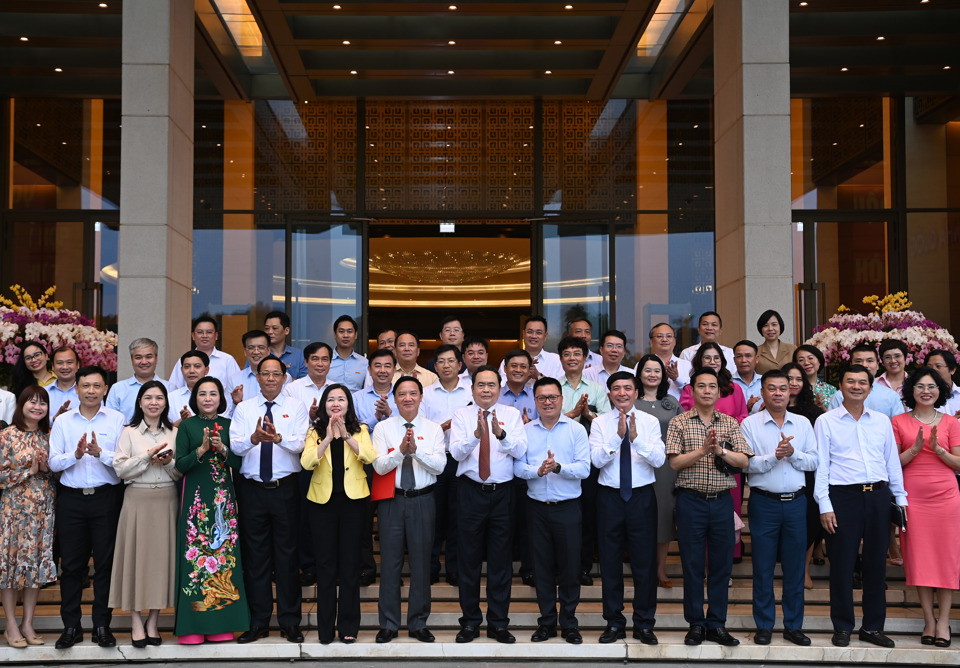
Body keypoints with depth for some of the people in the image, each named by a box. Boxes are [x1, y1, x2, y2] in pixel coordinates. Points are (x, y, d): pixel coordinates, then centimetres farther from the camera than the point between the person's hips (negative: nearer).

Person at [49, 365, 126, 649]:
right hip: (71, 498, 2)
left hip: (106, 498, -1)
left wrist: (100, 453, -21)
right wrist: (75, 454, -16)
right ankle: (71, 626, 14)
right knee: (71, 564, 5)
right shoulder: (63, 421, 8)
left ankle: (102, 625, 12)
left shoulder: (117, 420, 2)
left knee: (105, 562, 3)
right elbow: (53, 462, 1)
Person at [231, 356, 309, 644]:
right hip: (252, 489, 1)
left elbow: (301, 444, -12)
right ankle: (258, 622, 15)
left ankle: (290, 622, 12)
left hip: (285, 489, -1)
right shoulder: (244, 408, 8)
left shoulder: (296, 407, 4)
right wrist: (255, 438, -29)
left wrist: (278, 437, -32)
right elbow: (236, 445, -8)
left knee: (287, 554, 3)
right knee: (255, 555, 6)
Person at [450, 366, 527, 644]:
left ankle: (498, 623, 16)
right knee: (469, 558, 6)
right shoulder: (461, 415, 3)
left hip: (502, 493, 1)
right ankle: (470, 621, 17)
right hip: (471, 492, 0)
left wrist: (501, 433, -27)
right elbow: (456, 452, -11)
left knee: (501, 559, 6)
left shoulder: (511, 415, 4)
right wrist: (476, 434, -28)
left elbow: (520, 450, -10)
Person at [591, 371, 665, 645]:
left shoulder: (650, 422, 1)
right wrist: (618, 436, -24)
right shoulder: (600, 423, 1)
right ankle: (614, 622, 21)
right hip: (609, 497, 1)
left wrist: (636, 438, -25)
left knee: (645, 561, 5)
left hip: (642, 497, 0)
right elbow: (597, 459, -12)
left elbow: (659, 459, -11)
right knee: (610, 561, 8)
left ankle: (644, 624, 19)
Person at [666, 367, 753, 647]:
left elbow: (743, 461, 1)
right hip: (691, 499, -2)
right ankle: (696, 624, 12)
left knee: (722, 563, 5)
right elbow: (675, 462, -7)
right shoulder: (679, 423, 2)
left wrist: (720, 450, -16)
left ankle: (717, 624, 15)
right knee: (692, 563, 2)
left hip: (722, 500, 2)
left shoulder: (731, 424, 9)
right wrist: (703, 450, -18)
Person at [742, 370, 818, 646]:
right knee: (763, 567, 3)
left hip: (796, 501, 3)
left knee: (795, 566, 7)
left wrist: (793, 453, -15)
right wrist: (774, 456, -21)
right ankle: (764, 626, 12)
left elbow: (814, 462, 3)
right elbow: (747, 464, -9)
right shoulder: (750, 424, -1)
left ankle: (794, 626, 17)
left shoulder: (802, 423, 9)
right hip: (764, 502, -2)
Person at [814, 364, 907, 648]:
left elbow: (893, 462, 14)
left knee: (877, 563, 8)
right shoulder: (826, 421, 2)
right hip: (843, 497, -3)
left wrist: (900, 498, 10)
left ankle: (873, 627, 19)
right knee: (842, 565, 1)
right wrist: (825, 506, -8)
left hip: (878, 496, 3)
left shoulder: (882, 421, 11)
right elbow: (821, 466, -2)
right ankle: (842, 627, 13)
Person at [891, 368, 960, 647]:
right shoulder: (898, 422, 5)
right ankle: (929, 619, 11)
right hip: (913, 496, 0)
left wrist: (937, 448, -11)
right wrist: (915, 448, -12)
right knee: (919, 558, 2)